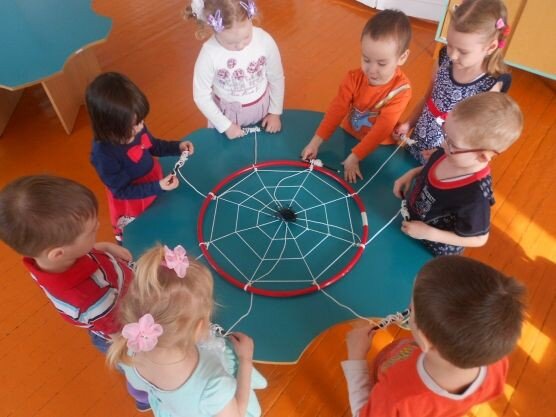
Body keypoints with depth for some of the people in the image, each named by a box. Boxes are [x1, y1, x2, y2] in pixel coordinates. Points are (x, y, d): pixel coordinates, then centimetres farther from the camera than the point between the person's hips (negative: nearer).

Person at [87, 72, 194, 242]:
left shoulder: (135, 127, -21)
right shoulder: (104, 154, -37)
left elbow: (152, 146, 2)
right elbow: (121, 191, -27)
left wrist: (177, 146, -14)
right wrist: (158, 187, -36)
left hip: (155, 184, 6)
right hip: (132, 211, -6)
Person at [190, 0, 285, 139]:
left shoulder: (265, 40, -23)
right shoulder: (209, 54, -28)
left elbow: (276, 79, -7)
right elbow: (201, 96, -15)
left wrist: (275, 112, 0)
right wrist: (226, 126, -11)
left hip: (262, 107, 2)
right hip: (227, 112, -1)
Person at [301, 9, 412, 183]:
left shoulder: (401, 90, -27)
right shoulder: (354, 78, -17)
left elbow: (382, 128, -31)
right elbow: (337, 109, -20)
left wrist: (354, 157, -35)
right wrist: (316, 141, -28)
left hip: (379, 147, -3)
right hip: (349, 137, 3)